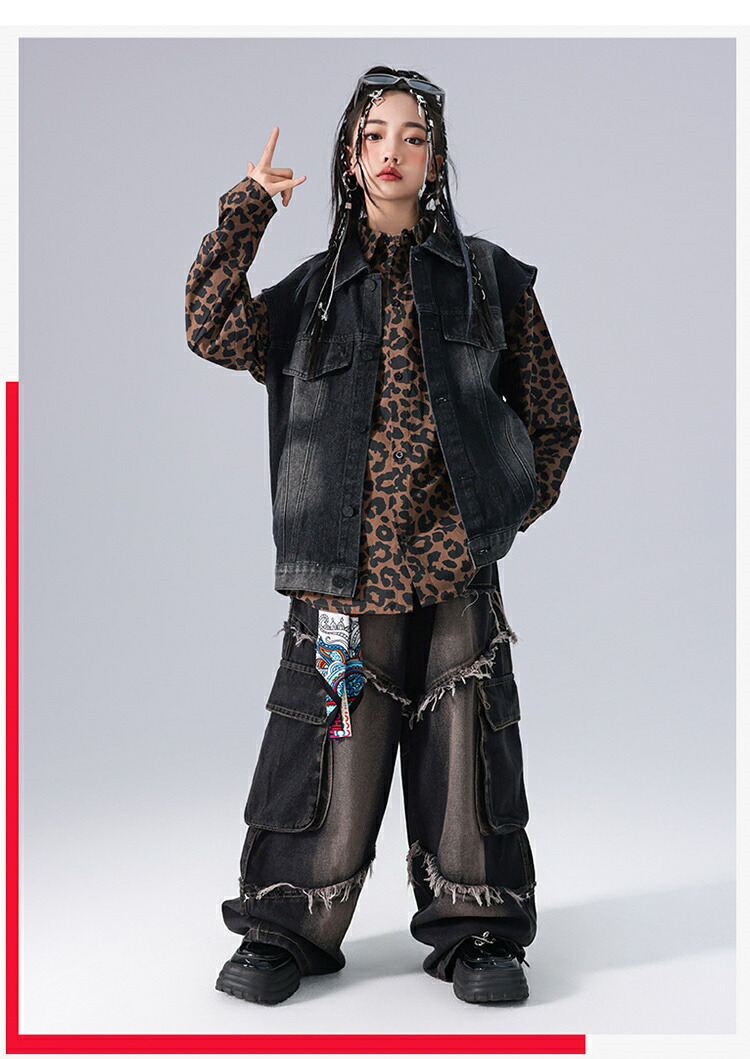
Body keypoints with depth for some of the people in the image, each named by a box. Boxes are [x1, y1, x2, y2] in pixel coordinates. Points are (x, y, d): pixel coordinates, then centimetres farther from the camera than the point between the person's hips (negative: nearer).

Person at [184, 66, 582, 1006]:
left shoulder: (489, 279, 10)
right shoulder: (316, 290, 12)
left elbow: (552, 418, 13)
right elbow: (215, 329, -5)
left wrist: (509, 508, 2)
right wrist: (248, 204, -3)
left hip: (452, 567, 0)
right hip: (343, 571, 0)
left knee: (464, 751, 3)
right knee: (331, 754, 1)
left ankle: (477, 934, 18)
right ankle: (287, 930, 17)